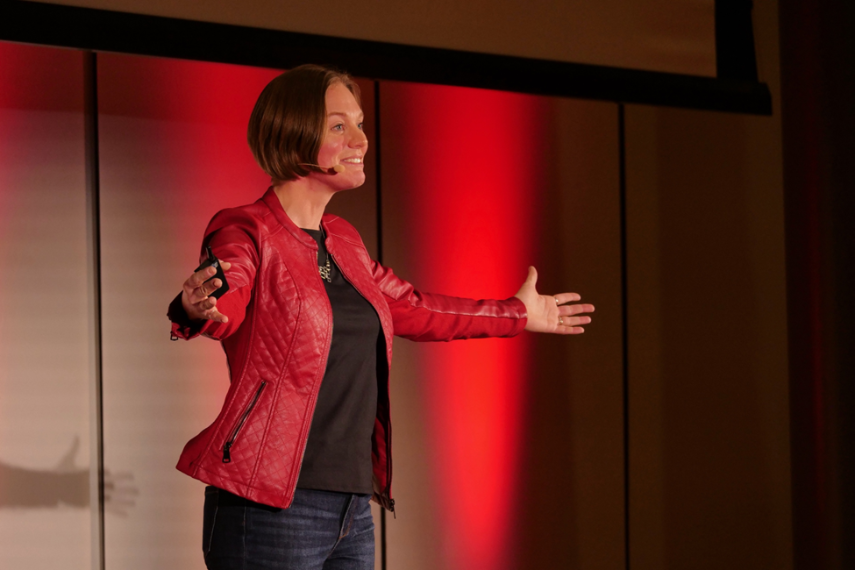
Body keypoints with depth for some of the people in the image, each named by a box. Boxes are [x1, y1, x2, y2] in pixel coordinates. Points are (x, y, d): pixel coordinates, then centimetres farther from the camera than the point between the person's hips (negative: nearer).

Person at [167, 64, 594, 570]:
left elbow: (409, 309, 31)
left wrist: (517, 314, 42)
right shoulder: (246, 233, -7)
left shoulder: (343, 241, 16)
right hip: (270, 509, -8)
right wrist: (199, 310, -52)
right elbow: (229, 302, -28)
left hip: (353, 509, 8)